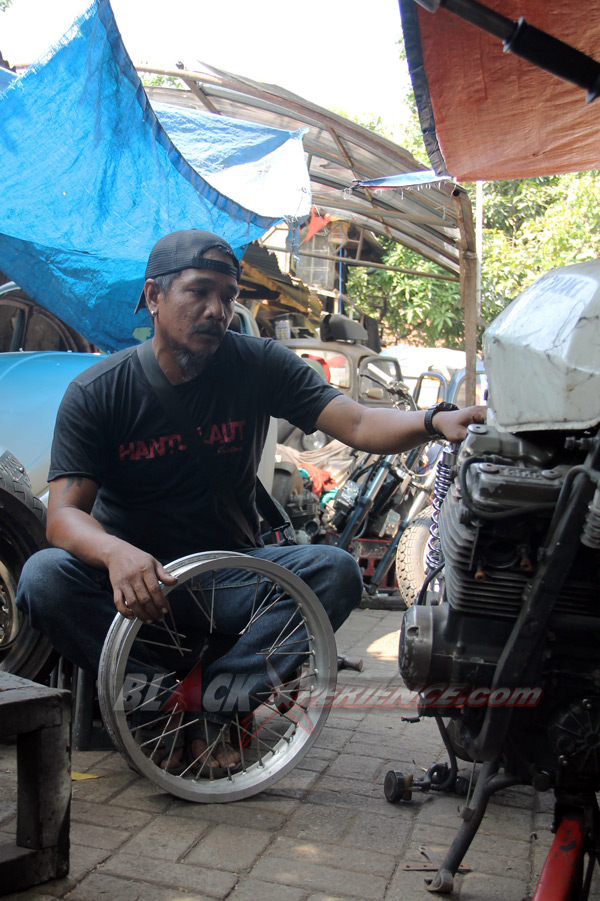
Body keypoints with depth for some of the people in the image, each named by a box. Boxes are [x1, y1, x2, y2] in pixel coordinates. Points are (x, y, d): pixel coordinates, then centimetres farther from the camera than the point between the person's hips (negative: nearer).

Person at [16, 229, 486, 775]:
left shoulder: (258, 366, -5)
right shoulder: (96, 392, -8)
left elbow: (357, 424, -15)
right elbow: (64, 513, -15)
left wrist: (435, 422, -36)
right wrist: (117, 553, -38)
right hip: (131, 574, -1)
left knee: (336, 571, -24)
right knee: (44, 576, -30)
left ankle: (208, 704, -19)